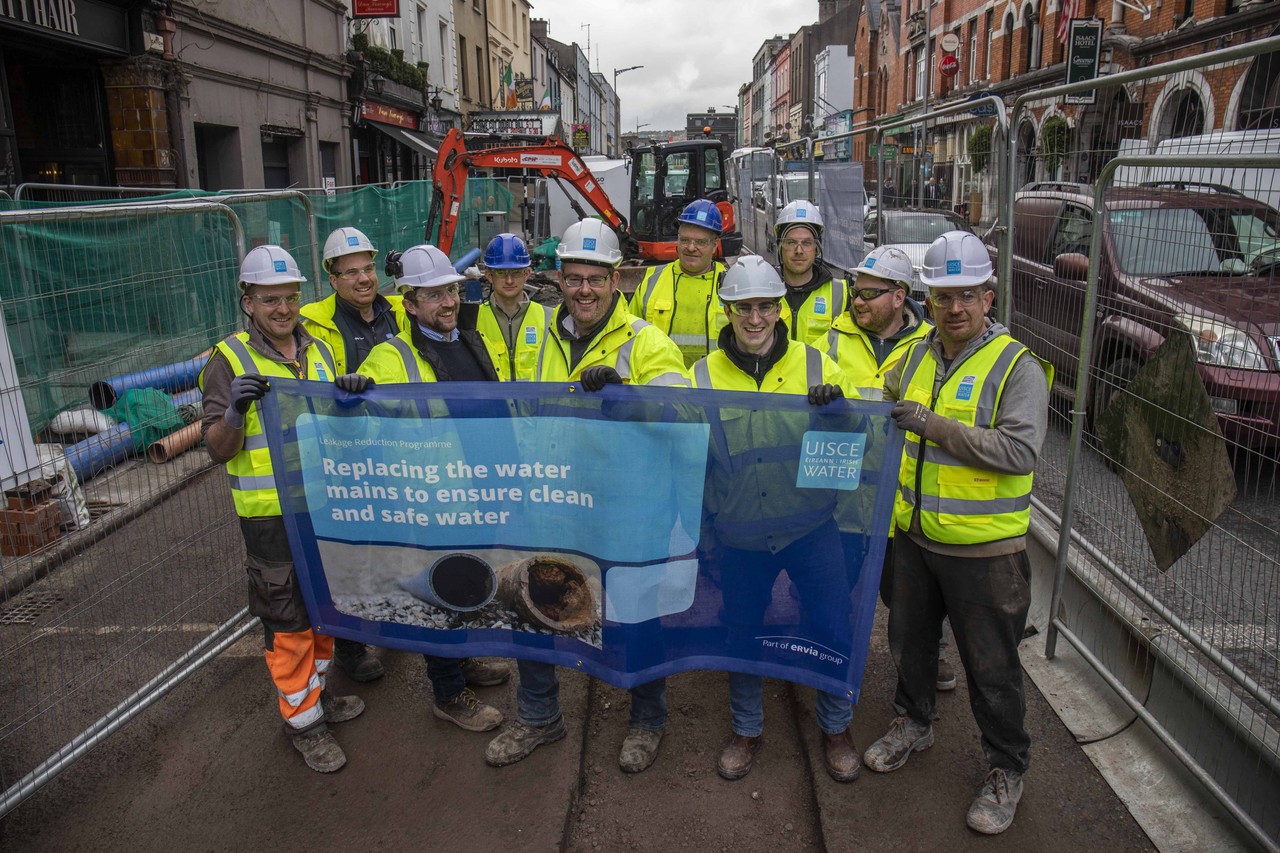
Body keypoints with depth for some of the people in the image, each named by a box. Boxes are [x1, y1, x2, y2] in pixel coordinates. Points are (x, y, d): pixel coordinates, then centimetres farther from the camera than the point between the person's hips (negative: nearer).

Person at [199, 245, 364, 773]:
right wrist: (235, 410, -31)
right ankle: (302, 721, 18)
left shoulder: (319, 351, 9)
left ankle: (317, 693, 38)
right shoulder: (229, 361, -7)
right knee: (287, 619, 2)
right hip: (270, 515, -6)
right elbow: (216, 448, -11)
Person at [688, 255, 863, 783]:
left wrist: (837, 404, -23)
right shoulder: (704, 375, -2)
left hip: (810, 528, 0)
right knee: (741, 633, 14)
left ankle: (835, 726, 34)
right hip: (739, 536, 1)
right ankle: (746, 729, 38)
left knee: (834, 631, 7)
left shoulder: (814, 364, -3)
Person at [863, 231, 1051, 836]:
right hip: (915, 535, 6)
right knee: (909, 638, 22)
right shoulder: (918, 355, 5)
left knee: (991, 666, 8)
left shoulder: (1017, 366, -13)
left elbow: (1021, 451, -24)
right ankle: (915, 724, 47)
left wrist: (935, 425, -26)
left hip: (983, 547, -6)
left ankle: (1007, 768, 31)